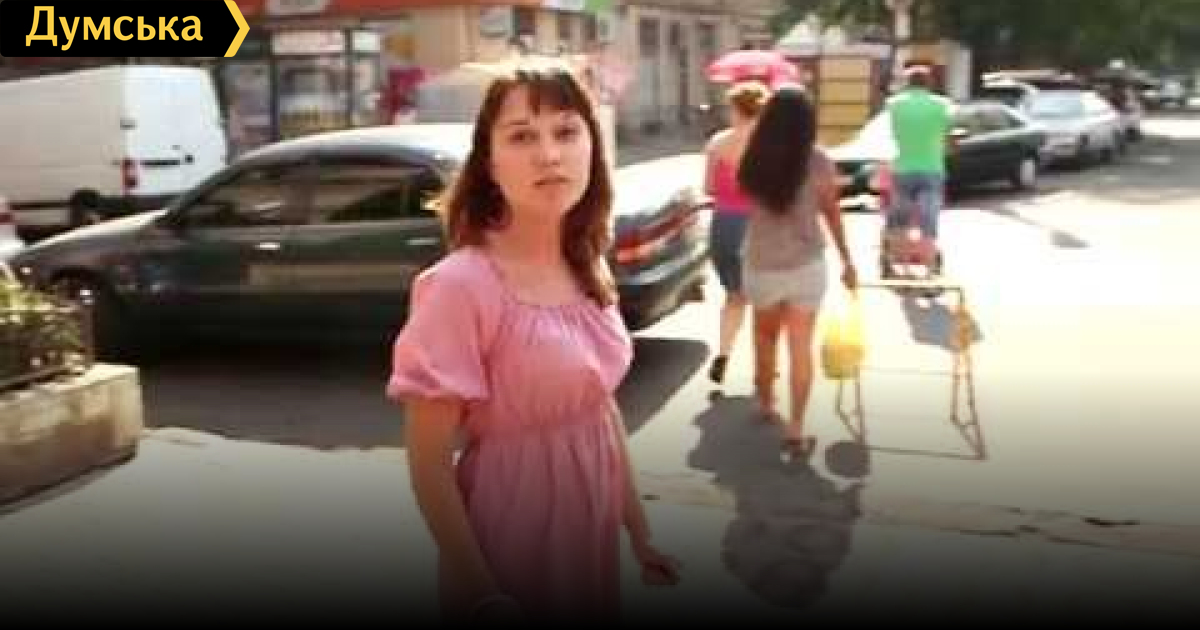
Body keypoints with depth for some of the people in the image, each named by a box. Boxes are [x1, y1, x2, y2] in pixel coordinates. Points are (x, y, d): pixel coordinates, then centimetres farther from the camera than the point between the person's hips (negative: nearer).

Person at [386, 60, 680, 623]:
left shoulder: (588, 271, 0)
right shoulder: (461, 285, -22)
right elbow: (428, 462, -18)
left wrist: (640, 532, 12)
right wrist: (481, 594, -18)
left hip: (592, 526, 6)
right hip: (510, 541, -6)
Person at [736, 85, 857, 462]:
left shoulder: (752, 162, -9)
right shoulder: (819, 163, -11)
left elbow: (749, 203, 4)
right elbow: (832, 214, -1)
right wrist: (846, 260, 11)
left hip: (760, 265, 2)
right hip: (806, 265, -1)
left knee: (765, 338, 24)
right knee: (800, 348, 6)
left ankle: (765, 402, 42)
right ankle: (795, 430, 4)